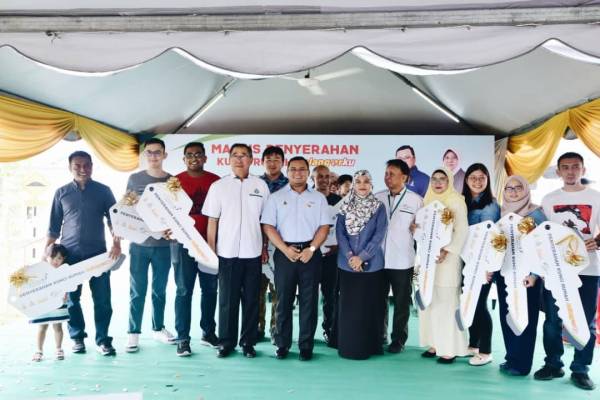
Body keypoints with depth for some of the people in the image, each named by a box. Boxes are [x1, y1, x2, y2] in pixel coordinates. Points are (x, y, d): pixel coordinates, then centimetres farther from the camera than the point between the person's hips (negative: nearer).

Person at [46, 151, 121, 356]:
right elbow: (54, 226, 11)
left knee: (102, 298, -2)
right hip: (69, 254, 1)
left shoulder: (103, 191, 5)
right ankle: (77, 337, 22)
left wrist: (116, 243, -10)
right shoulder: (61, 193, 8)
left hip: (98, 252, -1)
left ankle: (103, 339, 7)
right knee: (71, 298, 7)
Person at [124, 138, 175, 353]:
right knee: (138, 291, 4)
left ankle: (158, 328, 26)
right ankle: (133, 333, 14)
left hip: (163, 244, 1)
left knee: (160, 289, 11)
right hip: (139, 243, -1)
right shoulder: (134, 179, 3)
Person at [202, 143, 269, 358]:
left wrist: (266, 246, 5)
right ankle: (226, 341, 20)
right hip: (227, 252, -1)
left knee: (251, 299, 8)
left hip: (253, 252, 1)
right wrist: (211, 251, -1)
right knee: (227, 299, 7)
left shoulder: (260, 185, 5)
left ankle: (248, 342, 20)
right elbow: (212, 221, 3)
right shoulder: (218, 186, 3)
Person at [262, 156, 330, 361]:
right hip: (284, 253, 0)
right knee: (284, 301, 5)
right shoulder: (276, 198, 7)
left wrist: (311, 249, -10)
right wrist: (285, 249, -11)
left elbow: (324, 227, 3)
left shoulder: (318, 198, 9)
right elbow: (268, 227, 0)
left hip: (310, 253, 0)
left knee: (309, 301, 3)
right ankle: (282, 344, 16)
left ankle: (306, 346, 13)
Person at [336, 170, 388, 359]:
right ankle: (348, 346, 15)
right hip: (347, 264, 2)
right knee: (348, 306, 5)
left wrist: (362, 257, -14)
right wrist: (350, 256, -12)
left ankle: (368, 346, 14)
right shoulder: (345, 206, 6)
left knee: (369, 306, 3)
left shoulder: (379, 207, 1)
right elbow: (340, 233, 1)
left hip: (371, 264, -2)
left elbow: (379, 235, -7)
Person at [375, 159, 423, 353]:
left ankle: (398, 339, 26)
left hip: (402, 262, -2)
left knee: (401, 303, 10)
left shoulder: (416, 200, -2)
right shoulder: (377, 198, 5)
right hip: (378, 260, 2)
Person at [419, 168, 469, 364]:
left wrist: (447, 250, -20)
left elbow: (462, 230, -12)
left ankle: (450, 348, 1)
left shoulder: (456, 201, -4)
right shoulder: (428, 201, 14)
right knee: (429, 301, 6)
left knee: (447, 302, -6)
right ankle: (435, 343, 14)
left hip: (447, 257, -6)